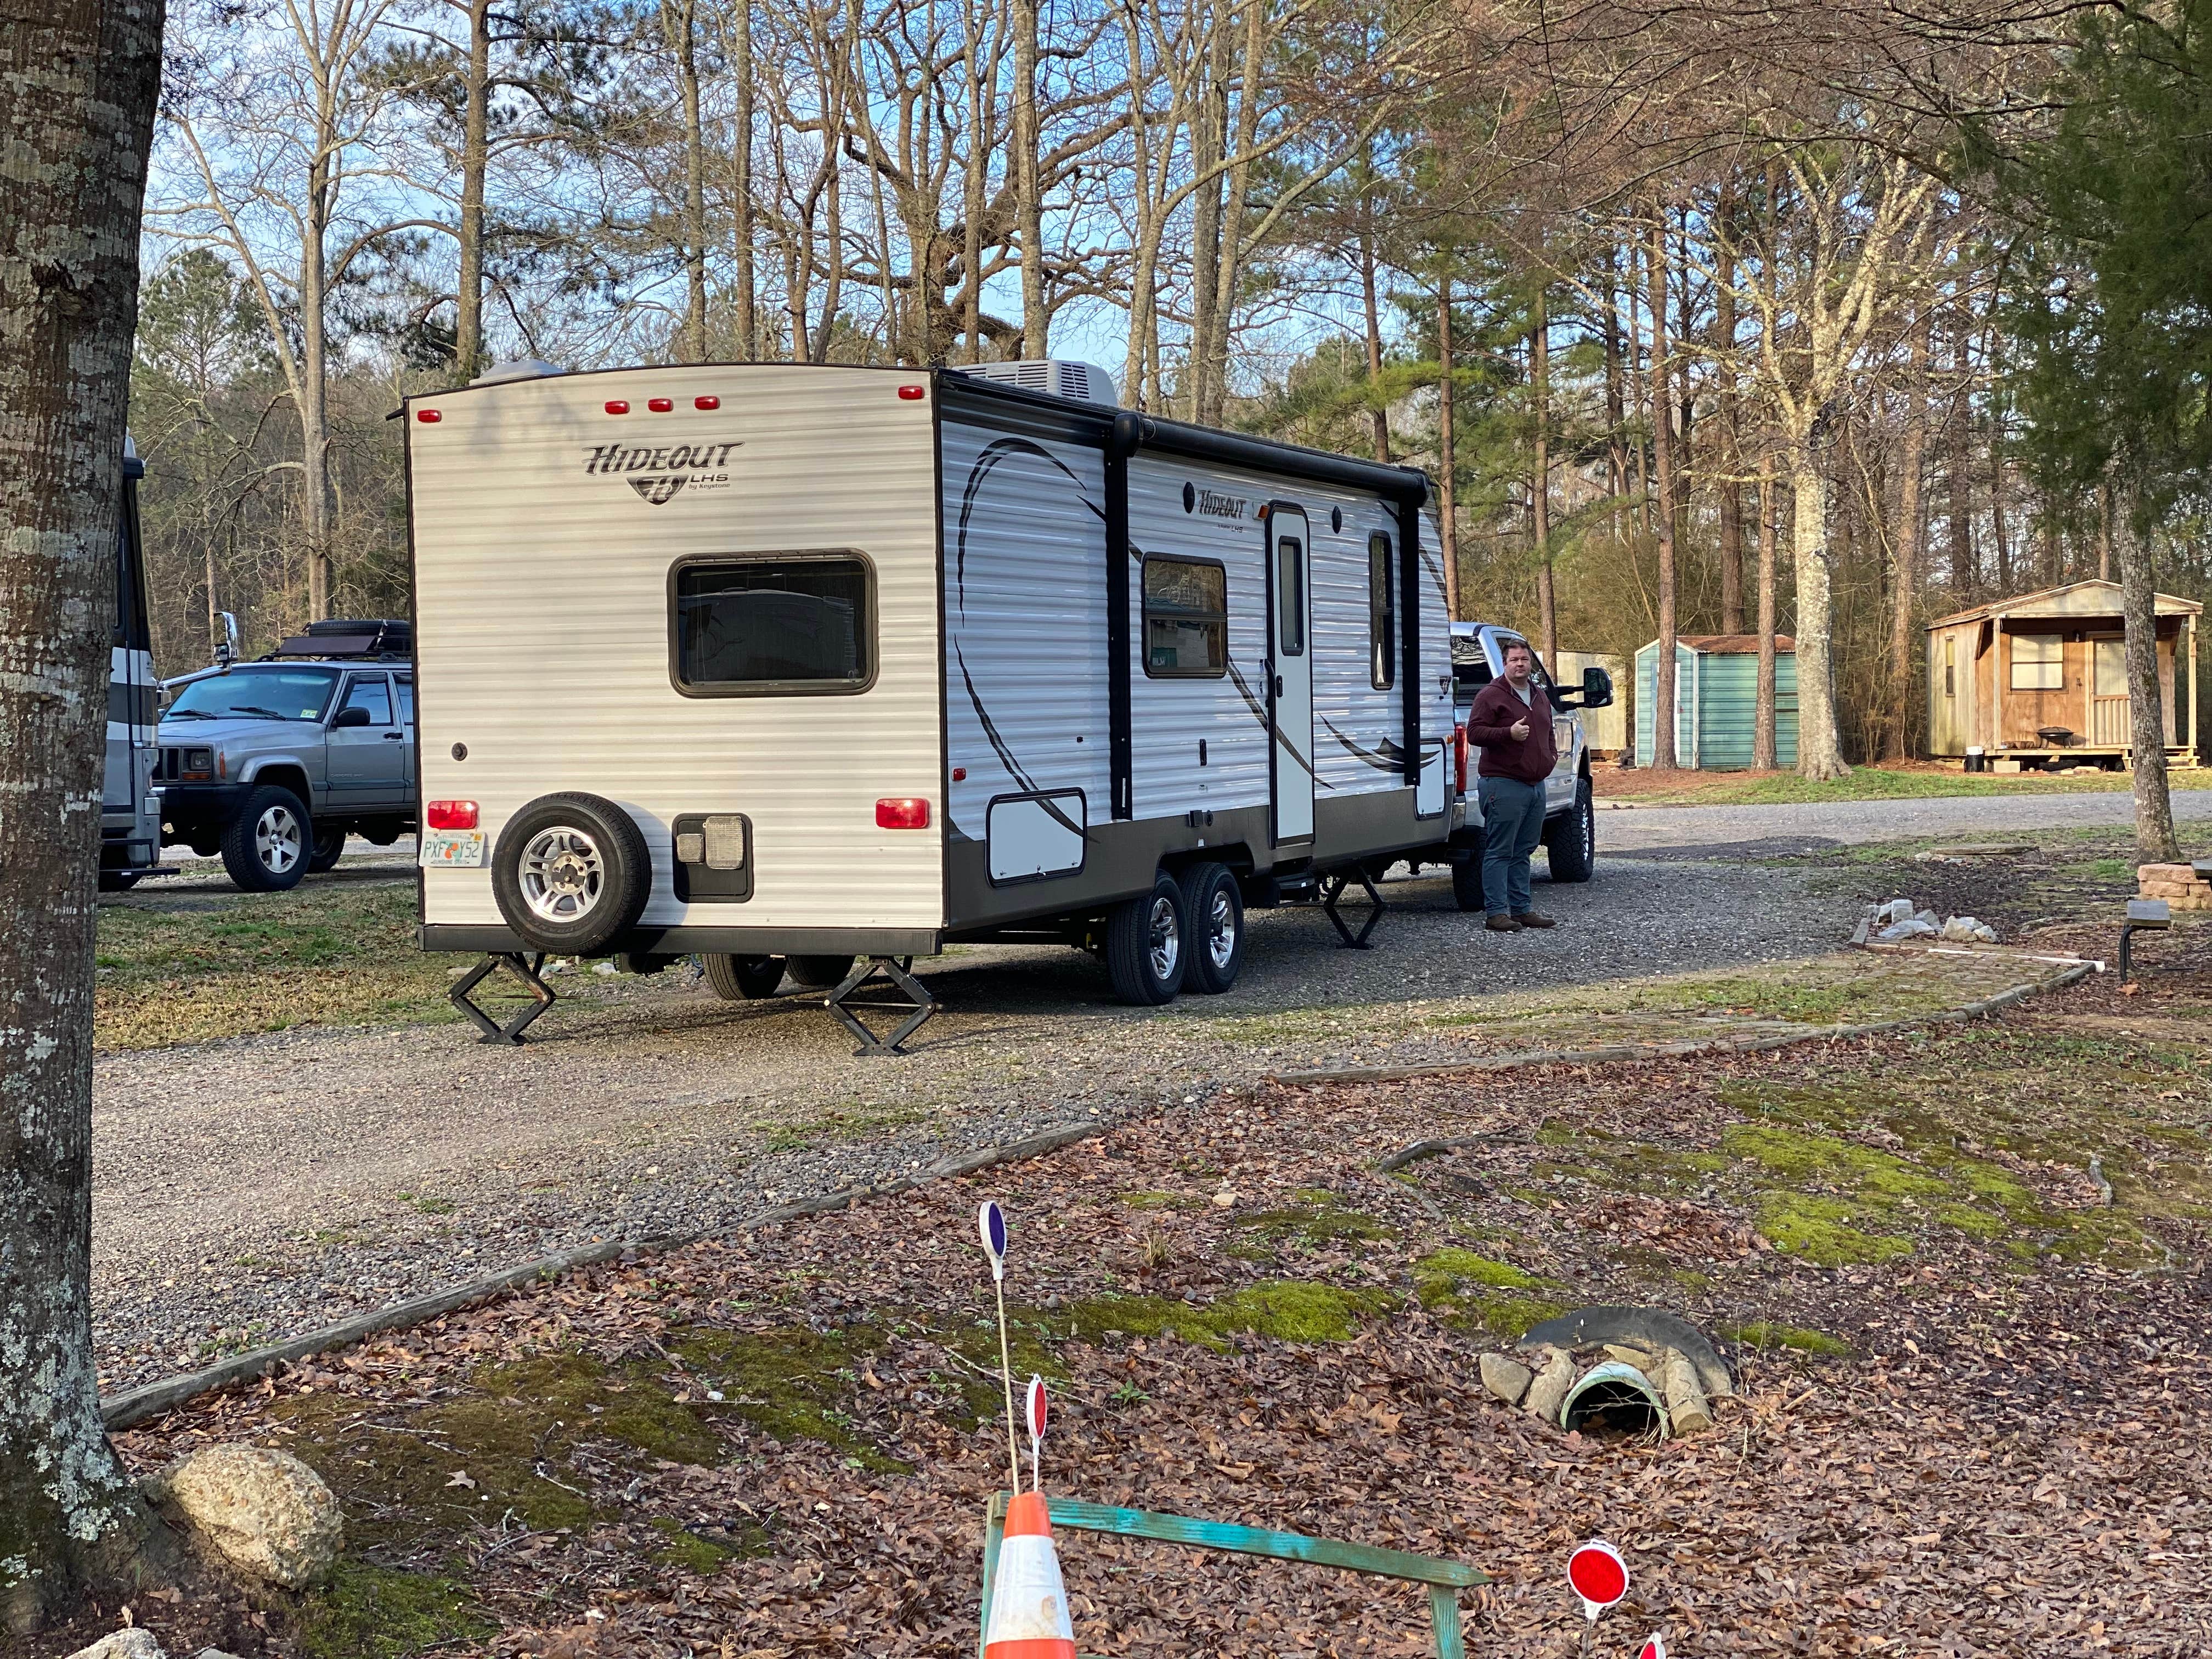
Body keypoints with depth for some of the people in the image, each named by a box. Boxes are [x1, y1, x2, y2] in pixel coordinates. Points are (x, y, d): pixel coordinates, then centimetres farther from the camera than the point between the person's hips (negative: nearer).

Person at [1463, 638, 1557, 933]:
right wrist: (1509, 734, -23)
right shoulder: (1491, 695, -6)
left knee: (1523, 852, 13)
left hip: (1536, 785, 8)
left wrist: (1552, 753, 16)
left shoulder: (1540, 697, 20)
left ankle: (1521, 909, 18)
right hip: (1504, 785, -8)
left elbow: (1548, 732, 33)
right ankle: (1497, 913, -7)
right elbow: (1474, 732, -13)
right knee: (1500, 852, -7)